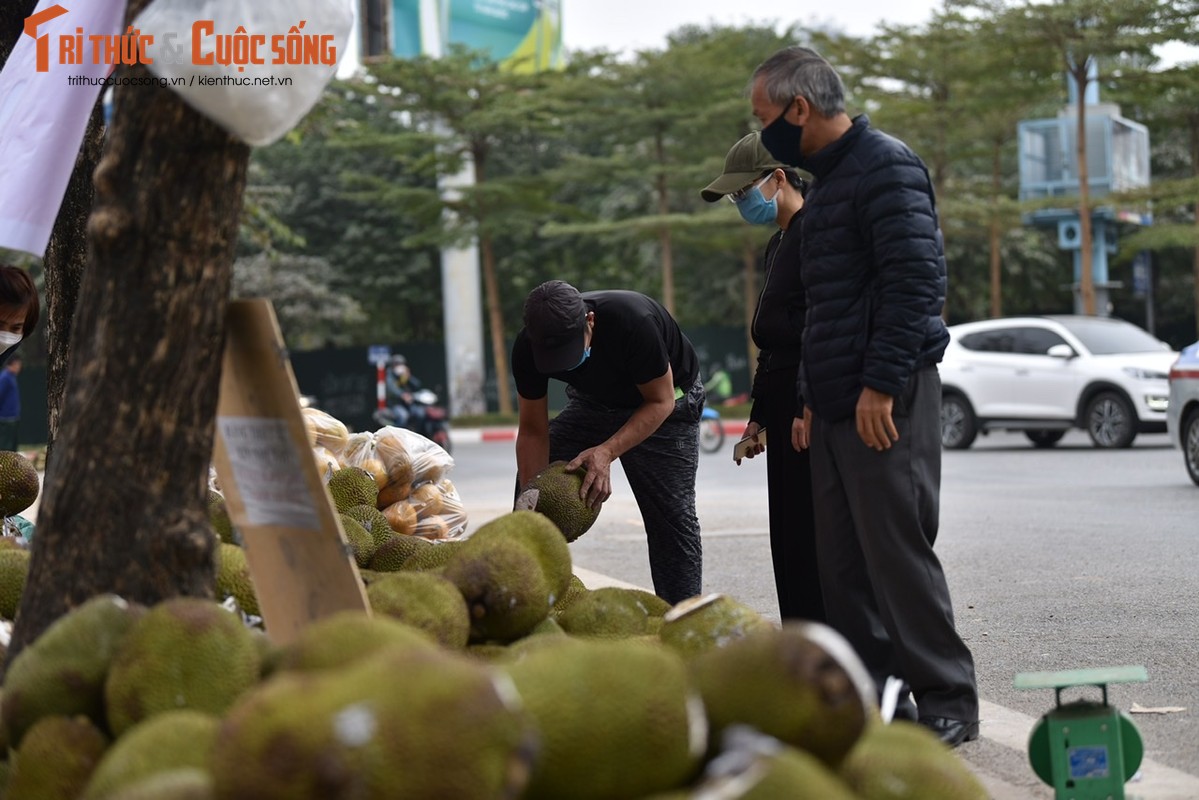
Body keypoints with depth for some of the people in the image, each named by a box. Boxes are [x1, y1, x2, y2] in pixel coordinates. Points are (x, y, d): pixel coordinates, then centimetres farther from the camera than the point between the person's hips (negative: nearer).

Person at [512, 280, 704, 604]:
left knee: (672, 517, -11)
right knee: (531, 478, -10)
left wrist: (607, 452, -39)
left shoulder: (634, 321, -39)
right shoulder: (527, 348, -27)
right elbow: (533, 431, -17)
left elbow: (660, 402, -27)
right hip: (594, 403, 4)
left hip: (663, 405, -4)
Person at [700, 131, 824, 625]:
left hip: (811, 403, -10)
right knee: (787, 533, 9)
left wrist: (807, 409, -23)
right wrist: (760, 414, 23)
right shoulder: (779, 242, 21)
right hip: (784, 404, 10)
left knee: (807, 528, -9)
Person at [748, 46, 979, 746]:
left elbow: (916, 280, -19)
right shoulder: (828, 181, 20)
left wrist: (881, 384, -21)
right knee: (845, 562, 9)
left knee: (898, 551, -8)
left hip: (887, 402, -9)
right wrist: (812, 399, 19)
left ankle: (947, 702, 1)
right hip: (836, 406, 10)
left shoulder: (886, 164, -9)